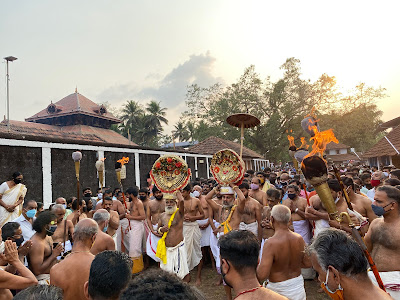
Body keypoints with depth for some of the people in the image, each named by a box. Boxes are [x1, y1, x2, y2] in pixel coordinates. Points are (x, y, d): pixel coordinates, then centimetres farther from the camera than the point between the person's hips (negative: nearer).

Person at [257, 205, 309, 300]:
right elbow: (308, 263, 3)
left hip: (279, 291, -5)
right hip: (298, 289, 5)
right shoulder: (299, 238, -9)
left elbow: (262, 275, -29)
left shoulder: (271, 243, -27)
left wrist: (257, 265, -9)